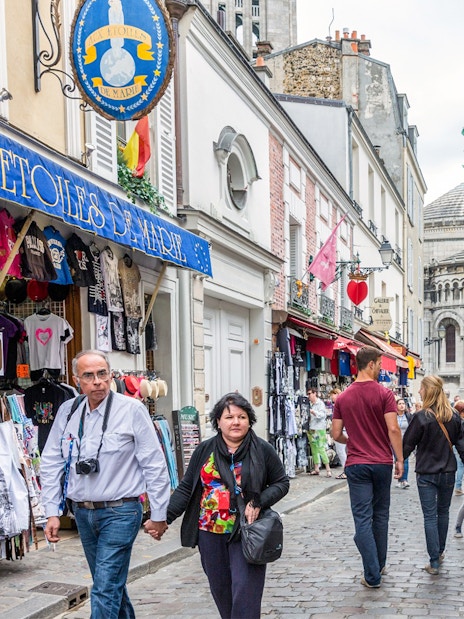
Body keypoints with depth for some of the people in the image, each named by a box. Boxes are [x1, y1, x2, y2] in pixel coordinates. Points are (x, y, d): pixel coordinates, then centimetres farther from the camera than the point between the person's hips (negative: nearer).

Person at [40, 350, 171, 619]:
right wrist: (52, 512, 5)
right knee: (112, 583, 18)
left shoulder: (132, 409, -11)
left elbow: (155, 465, -8)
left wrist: (159, 515, -6)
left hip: (120, 512, -5)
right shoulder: (67, 411, 3)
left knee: (106, 589, -8)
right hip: (82, 513, 5)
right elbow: (51, 463, 9)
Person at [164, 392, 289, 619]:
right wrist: (165, 517, -8)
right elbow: (186, 488, 5)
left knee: (245, 592, -7)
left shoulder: (263, 450, -2)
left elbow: (281, 483, 4)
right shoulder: (204, 451, 4)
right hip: (210, 533, 3)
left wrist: (259, 503, -14)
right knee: (221, 591, 12)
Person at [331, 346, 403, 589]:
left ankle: (372, 575, -2)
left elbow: (336, 434, 3)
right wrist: (400, 459, -5)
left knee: (363, 519, 0)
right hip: (382, 462, 0)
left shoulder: (343, 398, 2)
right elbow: (393, 429, -14)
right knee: (380, 514, 16)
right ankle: (379, 565, 29)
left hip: (356, 464, 1)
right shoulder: (384, 394, -8)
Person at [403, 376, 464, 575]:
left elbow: (407, 444, -8)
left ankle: (434, 562, 0)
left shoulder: (421, 417, -15)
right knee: (443, 512, 20)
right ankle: (440, 552, 33)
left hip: (426, 474, -4)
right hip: (448, 472, 4)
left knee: (430, 516, 0)